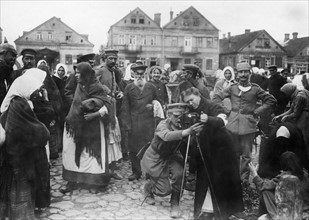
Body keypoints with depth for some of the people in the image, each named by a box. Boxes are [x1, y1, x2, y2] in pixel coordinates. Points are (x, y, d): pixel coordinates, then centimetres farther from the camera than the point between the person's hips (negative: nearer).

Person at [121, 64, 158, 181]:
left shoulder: (151, 87, 6)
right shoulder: (129, 88, 4)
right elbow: (125, 107, 2)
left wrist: (153, 106, -4)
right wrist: (127, 124, -3)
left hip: (148, 122, 0)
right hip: (134, 122, 0)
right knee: (133, 148, 5)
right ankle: (136, 171, 18)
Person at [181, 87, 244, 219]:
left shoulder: (211, 106, -17)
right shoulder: (192, 112, 5)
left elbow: (222, 120, -34)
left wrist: (208, 119, -52)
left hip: (221, 146, -6)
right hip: (206, 149, 6)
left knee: (221, 178, 0)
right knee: (206, 179, 6)